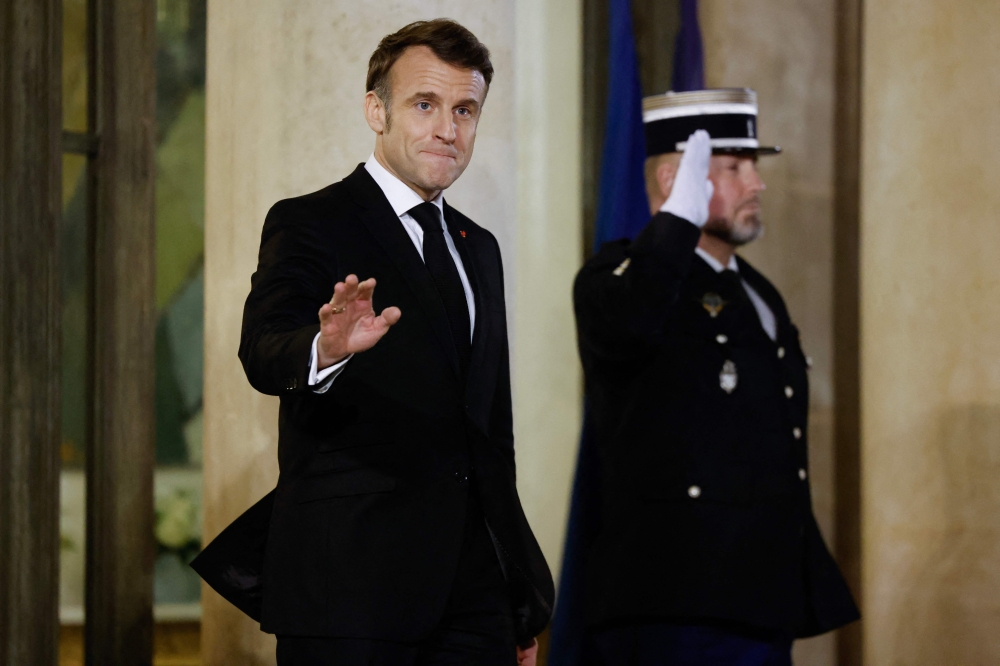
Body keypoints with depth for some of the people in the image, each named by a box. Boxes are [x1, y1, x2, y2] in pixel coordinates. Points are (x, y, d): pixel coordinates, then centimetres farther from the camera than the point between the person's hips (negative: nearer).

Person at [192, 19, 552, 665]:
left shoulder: (479, 248, 18)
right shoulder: (309, 224, -3)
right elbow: (263, 351, -22)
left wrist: (525, 597, 20)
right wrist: (325, 350, -45)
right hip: (350, 586, -6)